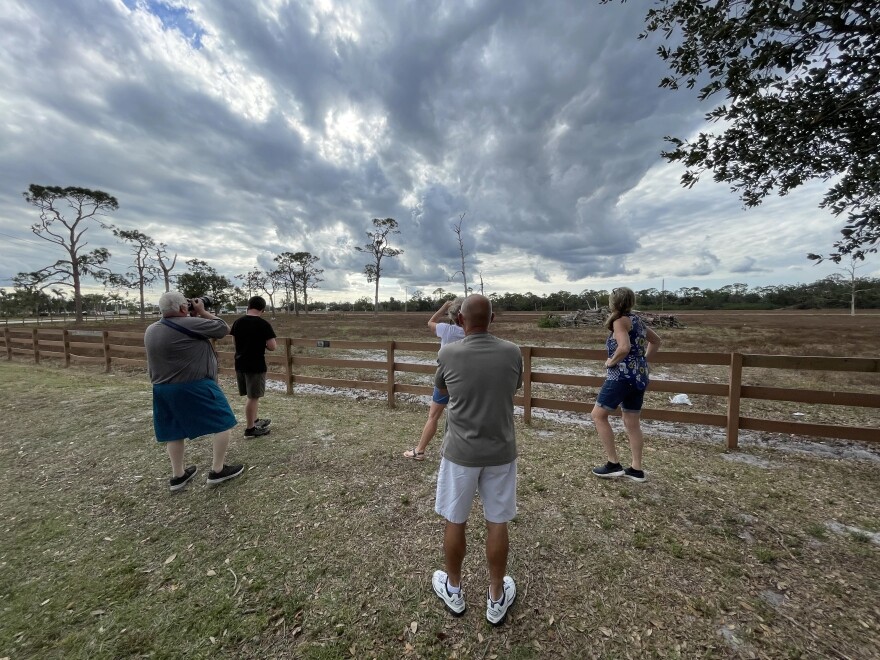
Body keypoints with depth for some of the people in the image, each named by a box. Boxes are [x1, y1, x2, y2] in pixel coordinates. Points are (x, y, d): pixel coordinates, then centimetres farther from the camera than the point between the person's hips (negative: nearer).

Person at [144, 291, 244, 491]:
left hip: (163, 389, 8)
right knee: (223, 422, 4)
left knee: (174, 430, 18)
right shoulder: (190, 324, -18)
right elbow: (223, 328, -9)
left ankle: (177, 476, 28)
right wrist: (202, 312, 0)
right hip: (195, 387, -8)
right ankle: (218, 471, 11)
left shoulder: (151, 331, 7)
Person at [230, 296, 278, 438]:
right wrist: (275, 345, 3)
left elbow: (236, 340, 14)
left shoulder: (237, 322, 3)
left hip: (240, 364, 7)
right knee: (253, 397, 4)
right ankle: (250, 429, 13)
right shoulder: (264, 324, -16)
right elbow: (272, 346, -19)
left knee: (251, 396, 20)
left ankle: (255, 421, 35)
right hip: (256, 366, -7)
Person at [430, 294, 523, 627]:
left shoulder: (448, 354, -15)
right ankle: (497, 598, 38)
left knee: (454, 522, 19)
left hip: (460, 452, -1)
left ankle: (453, 590, 41)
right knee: (497, 524, 18)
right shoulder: (512, 353, -10)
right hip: (501, 452, 2)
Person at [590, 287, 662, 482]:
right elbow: (656, 341, 26)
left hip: (623, 376, -9)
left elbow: (624, 348, -27)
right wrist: (643, 360, 20)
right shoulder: (637, 320, 14)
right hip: (639, 376, 9)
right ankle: (636, 469, 21)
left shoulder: (620, 320, -12)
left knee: (598, 415, 1)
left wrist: (611, 362, -11)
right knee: (632, 422, 14)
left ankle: (613, 464, 5)